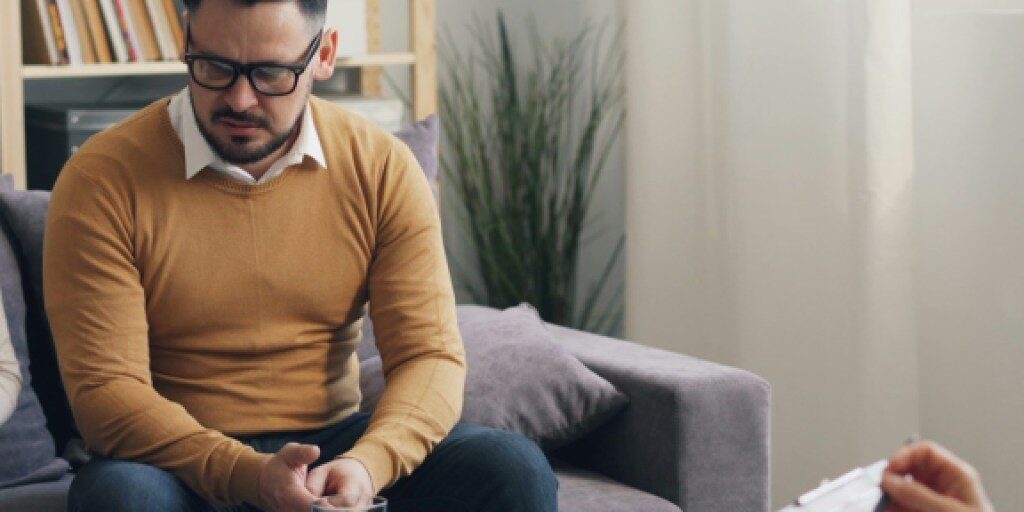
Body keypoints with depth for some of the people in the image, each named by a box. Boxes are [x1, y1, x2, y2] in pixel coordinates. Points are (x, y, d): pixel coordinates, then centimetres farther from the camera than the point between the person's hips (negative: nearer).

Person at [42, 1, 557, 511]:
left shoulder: (382, 168, -2)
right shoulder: (100, 181, -11)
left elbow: (430, 356, -6)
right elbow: (105, 389, -16)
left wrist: (368, 464, -28)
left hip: (333, 443, 2)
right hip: (186, 465, -2)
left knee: (513, 468, -22)